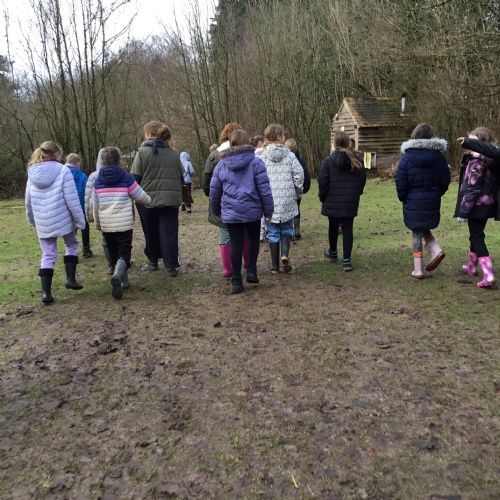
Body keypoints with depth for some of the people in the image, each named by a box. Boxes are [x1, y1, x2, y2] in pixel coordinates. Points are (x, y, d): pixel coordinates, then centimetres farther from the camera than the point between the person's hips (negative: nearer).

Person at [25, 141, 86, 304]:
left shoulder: (33, 173, 6)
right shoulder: (63, 170, -10)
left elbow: (29, 201, 13)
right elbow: (71, 199, -12)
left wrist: (32, 220, 27)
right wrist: (80, 219, -5)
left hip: (42, 222, 4)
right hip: (62, 219, -4)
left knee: (48, 255, 10)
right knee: (71, 245, 22)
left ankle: (46, 292, 6)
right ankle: (70, 278, 13)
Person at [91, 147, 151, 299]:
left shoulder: (97, 182, 5)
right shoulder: (126, 178, -4)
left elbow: (95, 207, 11)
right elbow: (142, 197, 4)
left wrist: (98, 224, 25)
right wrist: (150, 201, 27)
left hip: (106, 226, 3)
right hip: (124, 224, -3)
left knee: (114, 254, 18)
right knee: (124, 253, -1)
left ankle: (124, 281, 25)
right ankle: (117, 276, -28)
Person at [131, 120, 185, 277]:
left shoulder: (142, 151, -5)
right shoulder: (174, 153, 7)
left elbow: (136, 178, -6)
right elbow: (181, 178, 10)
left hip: (148, 199, -1)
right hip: (170, 198, 2)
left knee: (151, 232, 16)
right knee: (169, 232, 3)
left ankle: (153, 260, 32)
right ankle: (171, 266, -1)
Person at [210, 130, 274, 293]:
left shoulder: (221, 164, 5)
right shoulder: (255, 162, -5)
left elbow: (214, 190, 11)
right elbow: (264, 189, -7)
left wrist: (216, 210, 26)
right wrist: (268, 211, 2)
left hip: (230, 212, 2)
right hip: (252, 210, -2)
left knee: (236, 245, 8)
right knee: (254, 239, 21)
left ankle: (236, 281, 10)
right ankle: (251, 271, 10)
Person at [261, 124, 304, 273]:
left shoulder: (262, 157, -2)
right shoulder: (289, 155, -2)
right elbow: (299, 174, -6)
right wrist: (298, 192, 9)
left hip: (269, 201, 0)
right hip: (287, 200, 0)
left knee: (273, 232, 9)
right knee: (287, 228, 17)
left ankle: (275, 266, 13)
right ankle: (285, 254, -7)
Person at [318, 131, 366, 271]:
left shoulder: (328, 161, -10)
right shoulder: (357, 161, 2)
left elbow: (323, 182, -11)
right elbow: (362, 180, 7)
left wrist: (322, 197, 3)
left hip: (332, 202, -2)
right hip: (351, 202, 2)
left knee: (333, 227, 16)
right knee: (348, 229, 3)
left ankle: (333, 253, 37)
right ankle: (346, 260, -1)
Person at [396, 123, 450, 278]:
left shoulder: (406, 158, -9)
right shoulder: (439, 157, 1)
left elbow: (401, 183, -8)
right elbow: (445, 182, 5)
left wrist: (403, 199, 8)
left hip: (413, 203, -3)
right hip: (432, 203, 3)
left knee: (417, 233, 5)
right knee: (424, 229, 24)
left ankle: (418, 269, 8)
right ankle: (436, 250, 1)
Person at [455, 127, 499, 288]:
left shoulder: (476, 162, -18)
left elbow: (471, 188, -21)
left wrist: (463, 211, -18)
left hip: (476, 206, -9)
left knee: (477, 238, -5)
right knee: (476, 235, 21)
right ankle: (472, 267, 37)